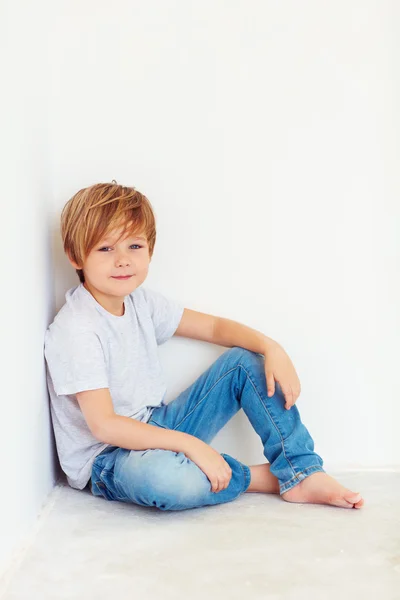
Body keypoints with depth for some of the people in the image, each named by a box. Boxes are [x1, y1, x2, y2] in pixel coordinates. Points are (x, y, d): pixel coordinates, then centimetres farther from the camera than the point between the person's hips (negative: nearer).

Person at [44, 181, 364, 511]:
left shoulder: (139, 300, 1)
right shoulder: (75, 330, -23)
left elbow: (213, 326, 7)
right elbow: (104, 425, -28)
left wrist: (271, 348, -11)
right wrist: (190, 444, -32)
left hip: (154, 429, 8)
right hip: (106, 458, -8)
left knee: (244, 360, 1)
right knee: (160, 476, -43)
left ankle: (302, 476, -5)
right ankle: (263, 478, -13)